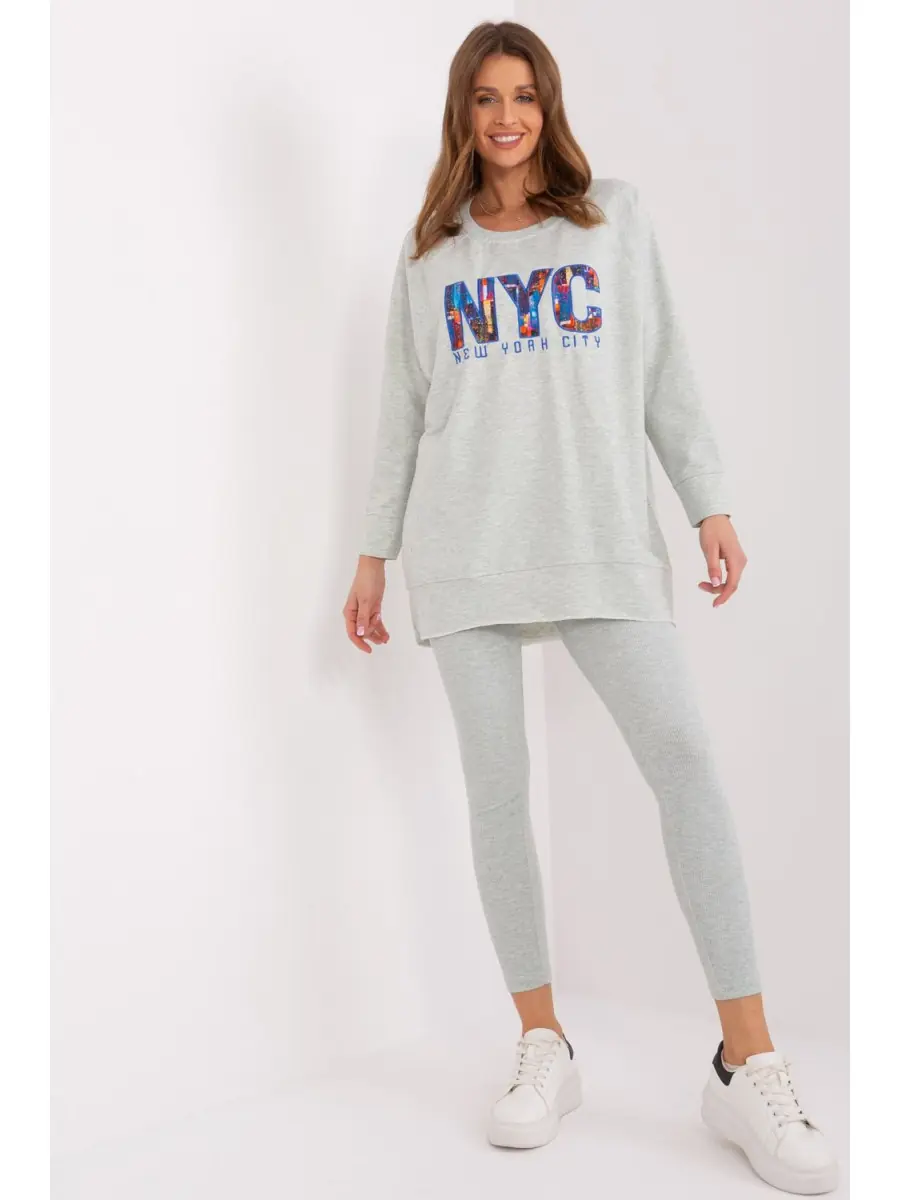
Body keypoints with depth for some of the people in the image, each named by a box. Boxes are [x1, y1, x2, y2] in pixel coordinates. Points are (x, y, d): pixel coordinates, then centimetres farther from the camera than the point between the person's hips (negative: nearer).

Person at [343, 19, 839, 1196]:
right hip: (465, 549, 2)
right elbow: (403, 413, 14)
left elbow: (666, 375, 9)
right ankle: (543, 1048, 12)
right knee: (496, 788, -2)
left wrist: (713, 504, 1)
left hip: (603, 538, -1)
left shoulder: (617, 217, 13)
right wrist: (375, 555, 11)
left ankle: (749, 1065, -5)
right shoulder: (429, 254, 15)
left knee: (685, 758, -13)